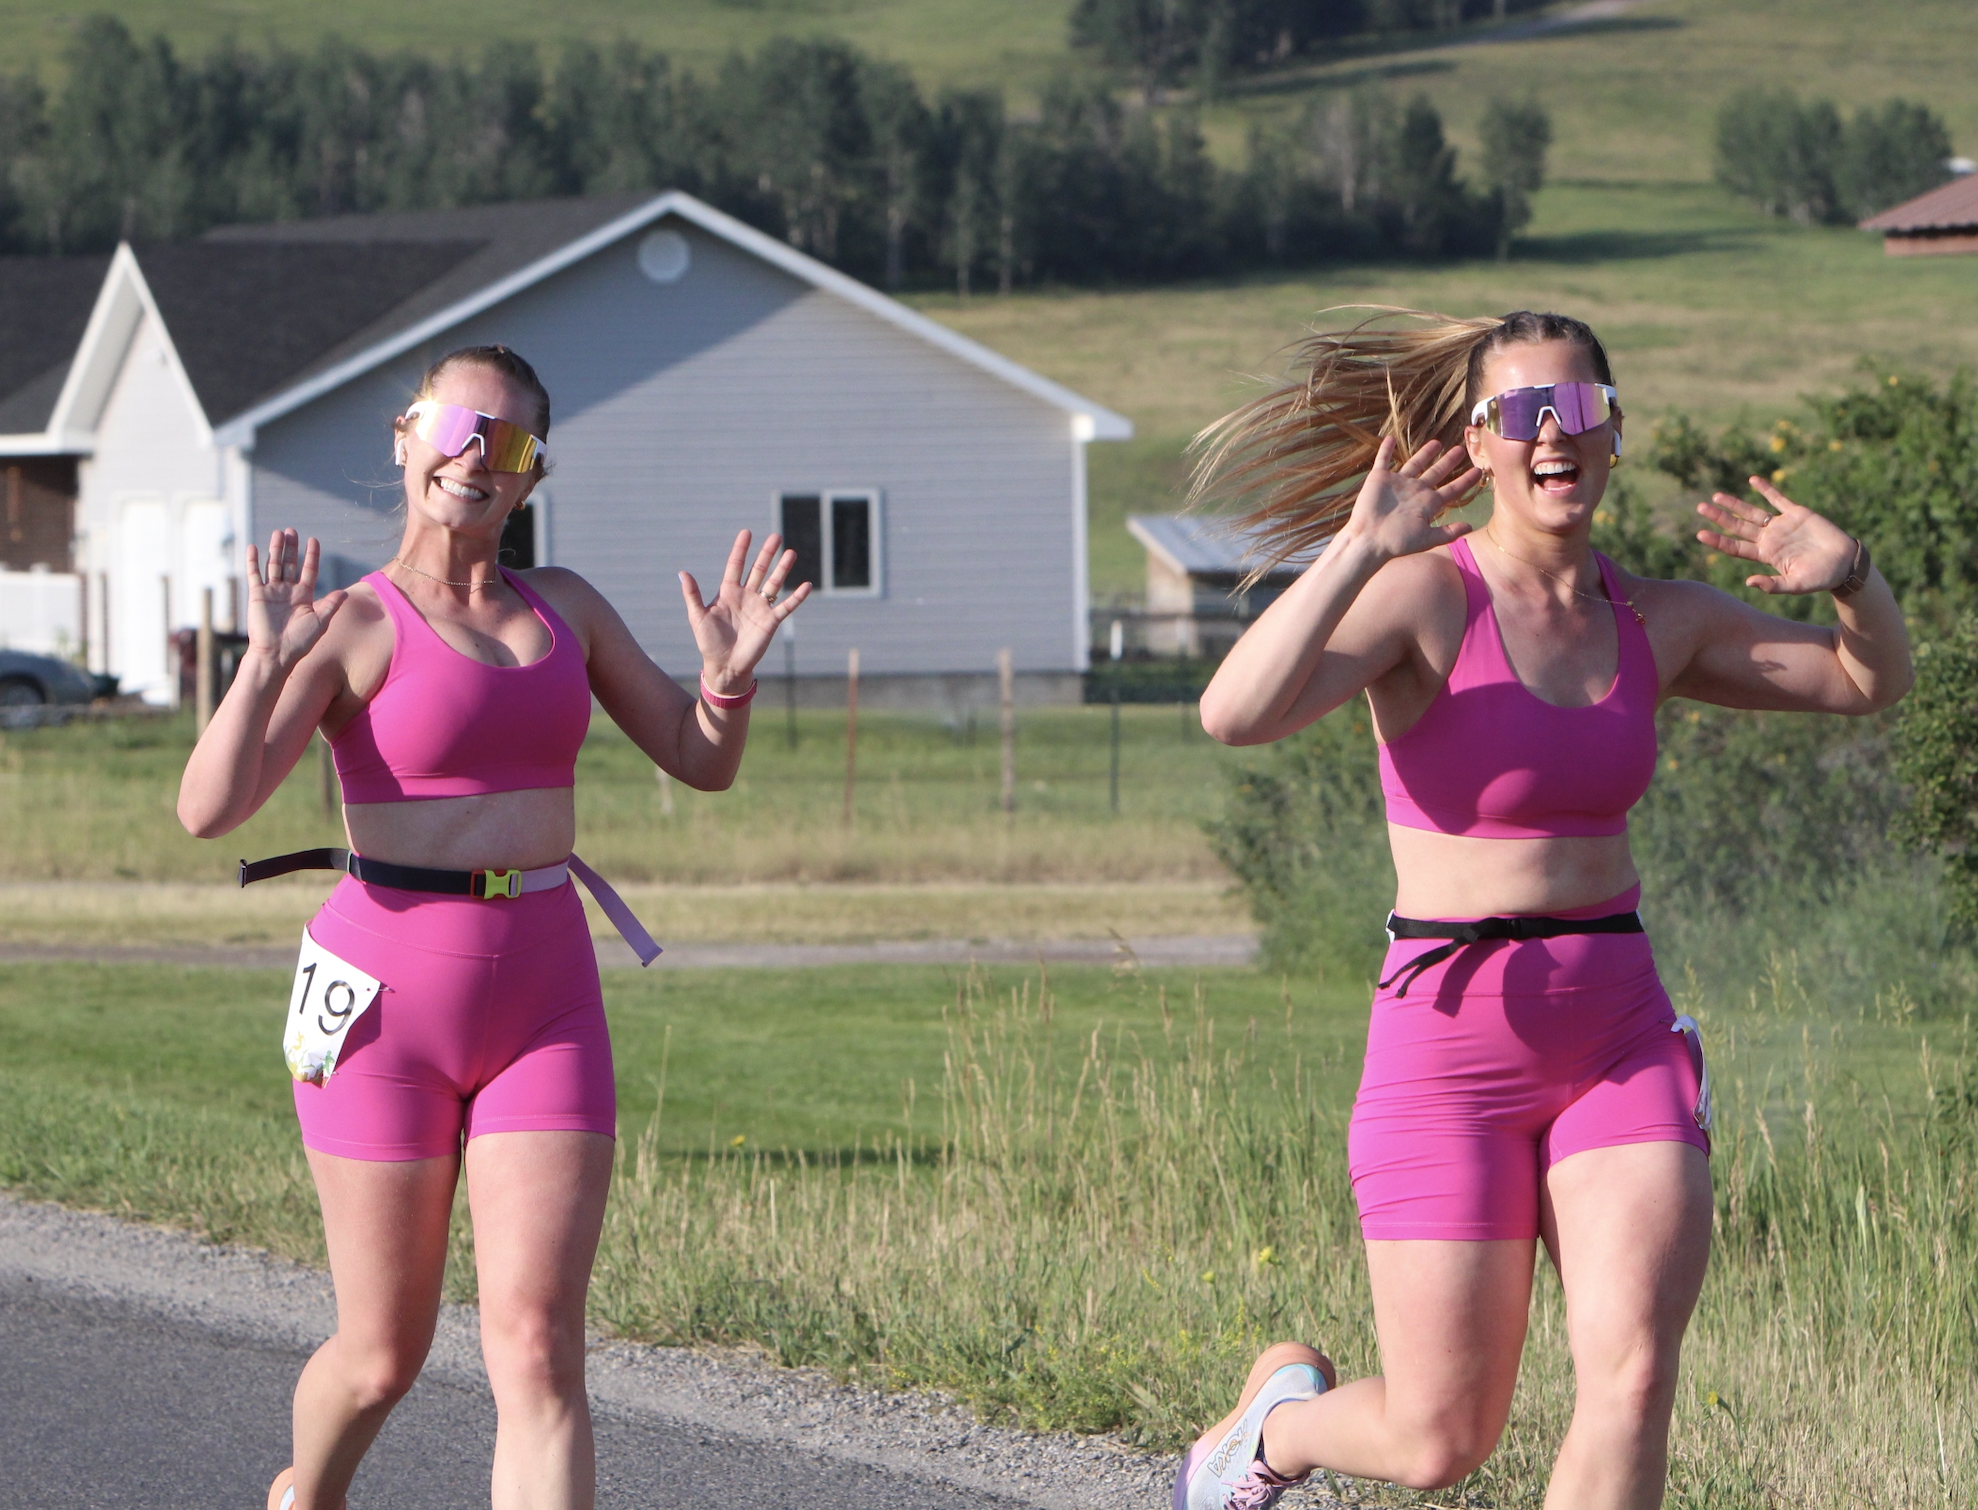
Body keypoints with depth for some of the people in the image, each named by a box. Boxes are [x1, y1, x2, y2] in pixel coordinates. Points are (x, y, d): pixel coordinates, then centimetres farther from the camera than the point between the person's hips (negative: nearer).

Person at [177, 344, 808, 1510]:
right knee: (384, 1357, 9)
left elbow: (704, 762, 16)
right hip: (392, 992, -3)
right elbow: (210, 809, -16)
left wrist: (731, 671, -4)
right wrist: (268, 664, -30)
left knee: (539, 1350, -9)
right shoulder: (354, 625, -6)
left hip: (544, 997, 3)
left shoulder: (566, 608, 10)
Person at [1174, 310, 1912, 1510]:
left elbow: (1871, 684, 19)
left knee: (1635, 1372, -15)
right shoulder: (1423, 597, -10)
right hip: (1452, 1045, -4)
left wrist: (1852, 578, -2)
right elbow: (1237, 714, -26)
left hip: (1622, 1036, 4)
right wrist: (1358, 551, -33)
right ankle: (1285, 1410, 37)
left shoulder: (1654, 621, 7)